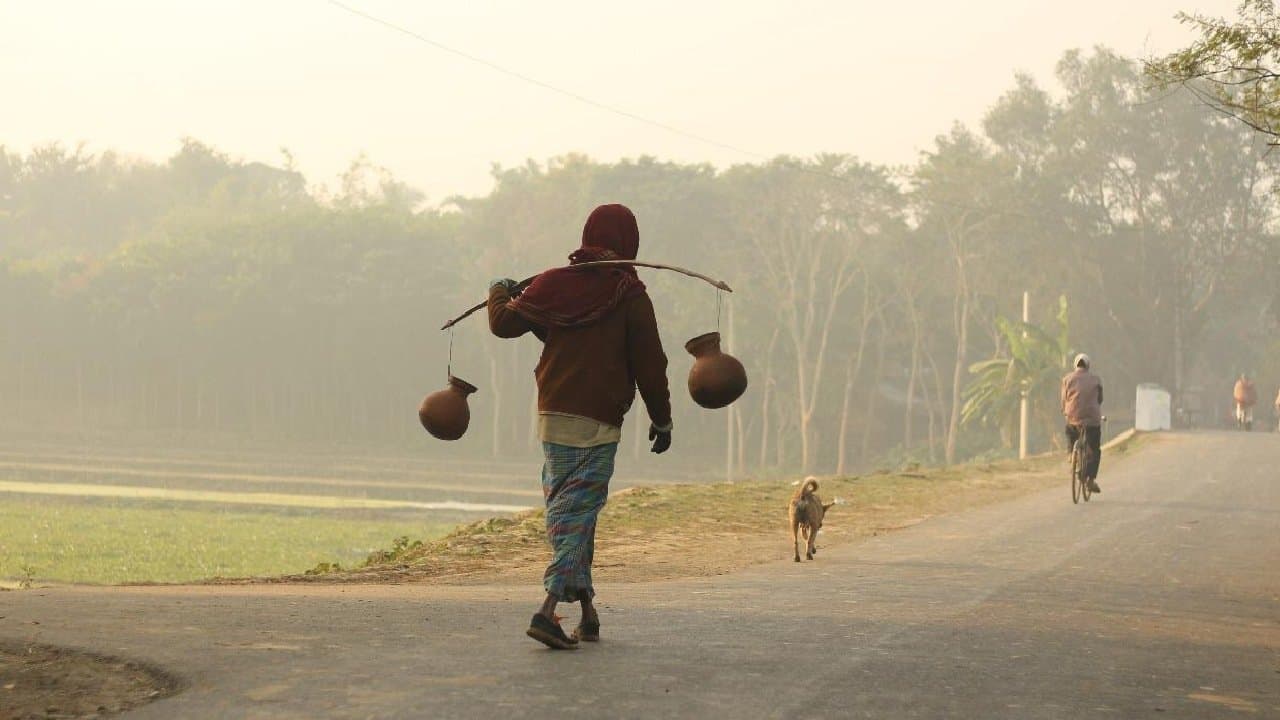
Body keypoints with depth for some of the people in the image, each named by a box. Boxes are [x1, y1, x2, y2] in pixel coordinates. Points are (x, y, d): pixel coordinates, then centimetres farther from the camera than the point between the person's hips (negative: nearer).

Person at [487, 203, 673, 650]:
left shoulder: (555, 283, 4)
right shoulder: (630, 295, -6)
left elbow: (505, 323, 10)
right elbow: (650, 364, -5)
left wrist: (499, 294, 32)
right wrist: (662, 418, 7)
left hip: (552, 414, 4)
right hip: (599, 422, -4)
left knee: (564, 509, 16)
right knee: (578, 511, -5)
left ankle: (587, 608, 18)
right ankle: (549, 608, -20)